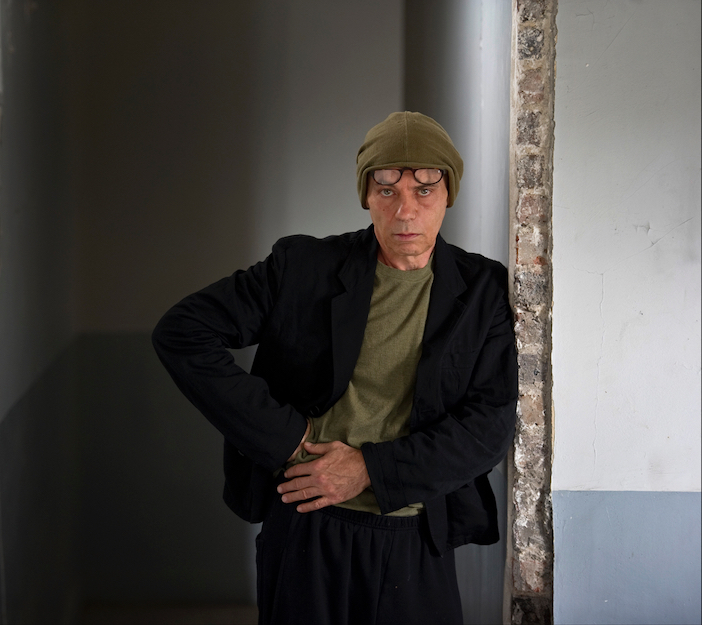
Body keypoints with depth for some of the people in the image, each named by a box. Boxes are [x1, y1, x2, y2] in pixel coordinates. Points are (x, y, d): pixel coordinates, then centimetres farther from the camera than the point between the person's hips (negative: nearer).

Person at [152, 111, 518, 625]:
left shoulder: (483, 290, -1)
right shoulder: (303, 268, -5)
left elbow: (491, 427, -5)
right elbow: (181, 334, -7)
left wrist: (371, 468, -15)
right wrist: (285, 437, -11)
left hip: (416, 544, 1)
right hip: (304, 532, 0)